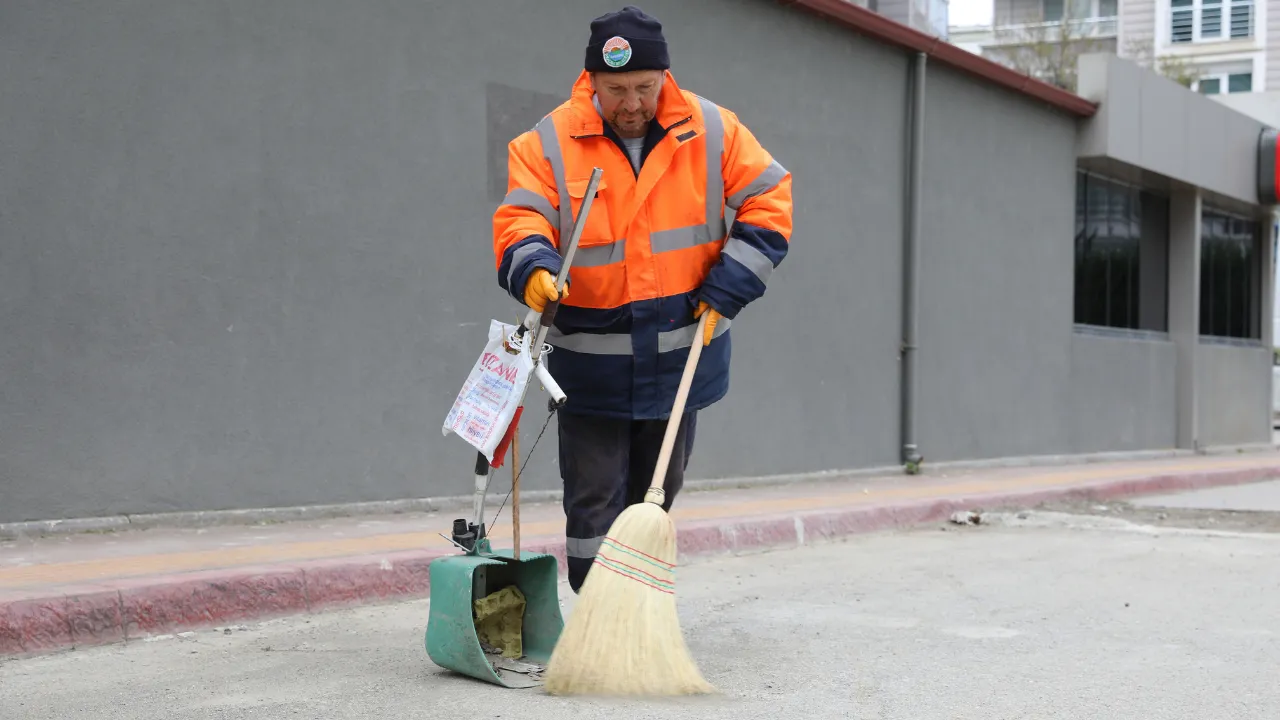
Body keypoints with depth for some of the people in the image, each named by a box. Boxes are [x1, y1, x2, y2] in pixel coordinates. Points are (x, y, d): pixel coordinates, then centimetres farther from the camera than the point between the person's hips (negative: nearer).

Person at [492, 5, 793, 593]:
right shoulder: (550, 143, -8)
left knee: (655, 497, 16)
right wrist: (532, 269, -36)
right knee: (594, 504, -2)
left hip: (679, 354, 2)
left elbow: (768, 200, 1)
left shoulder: (712, 132, -3)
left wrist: (729, 286, -7)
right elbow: (521, 217, -14)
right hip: (590, 362, -2)